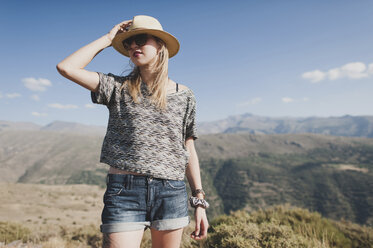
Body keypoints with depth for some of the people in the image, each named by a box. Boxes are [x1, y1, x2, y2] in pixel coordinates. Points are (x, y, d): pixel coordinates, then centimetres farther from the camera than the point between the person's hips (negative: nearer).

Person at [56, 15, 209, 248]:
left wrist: (200, 201, 5)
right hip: (124, 192, -1)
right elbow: (66, 67, -6)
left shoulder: (184, 95, 7)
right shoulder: (119, 87, 7)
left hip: (172, 193, 1)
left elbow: (189, 151, 8)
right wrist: (108, 38, 3)